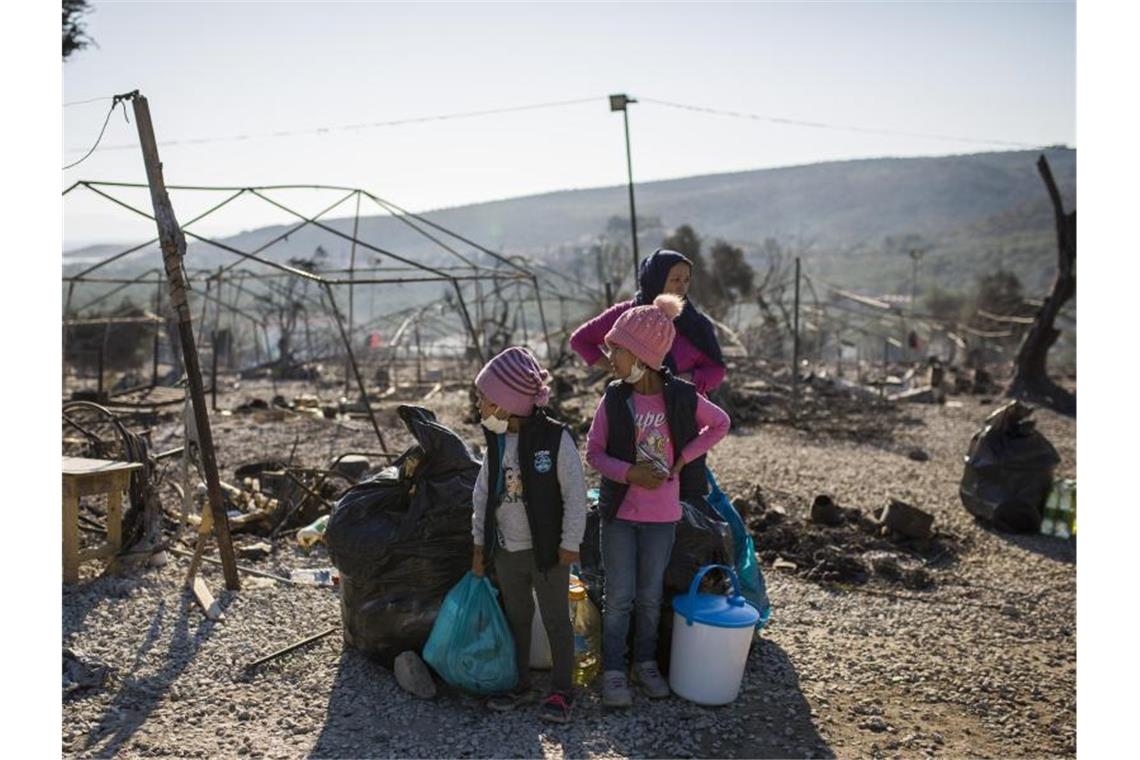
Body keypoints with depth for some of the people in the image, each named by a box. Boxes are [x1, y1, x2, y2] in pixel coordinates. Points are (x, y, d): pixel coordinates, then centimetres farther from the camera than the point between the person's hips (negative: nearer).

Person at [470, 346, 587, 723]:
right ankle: (521, 685, 31)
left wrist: (570, 543, -12)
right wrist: (480, 543, 9)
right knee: (517, 618, 17)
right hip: (506, 550, 6)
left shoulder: (555, 438, -18)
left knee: (555, 619, 7)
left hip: (547, 549, -6)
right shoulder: (497, 442, 0)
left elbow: (575, 494, -13)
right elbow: (482, 493, 8)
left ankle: (561, 691, 19)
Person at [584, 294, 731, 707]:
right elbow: (594, 451, -3)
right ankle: (613, 671, 20)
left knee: (650, 595, 14)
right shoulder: (614, 399, -8)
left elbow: (719, 424, 6)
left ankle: (646, 663, 33)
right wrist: (629, 472, -20)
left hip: (662, 514, 0)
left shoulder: (681, 397, -10)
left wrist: (683, 459, -5)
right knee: (619, 597, 5)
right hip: (619, 511, 0)